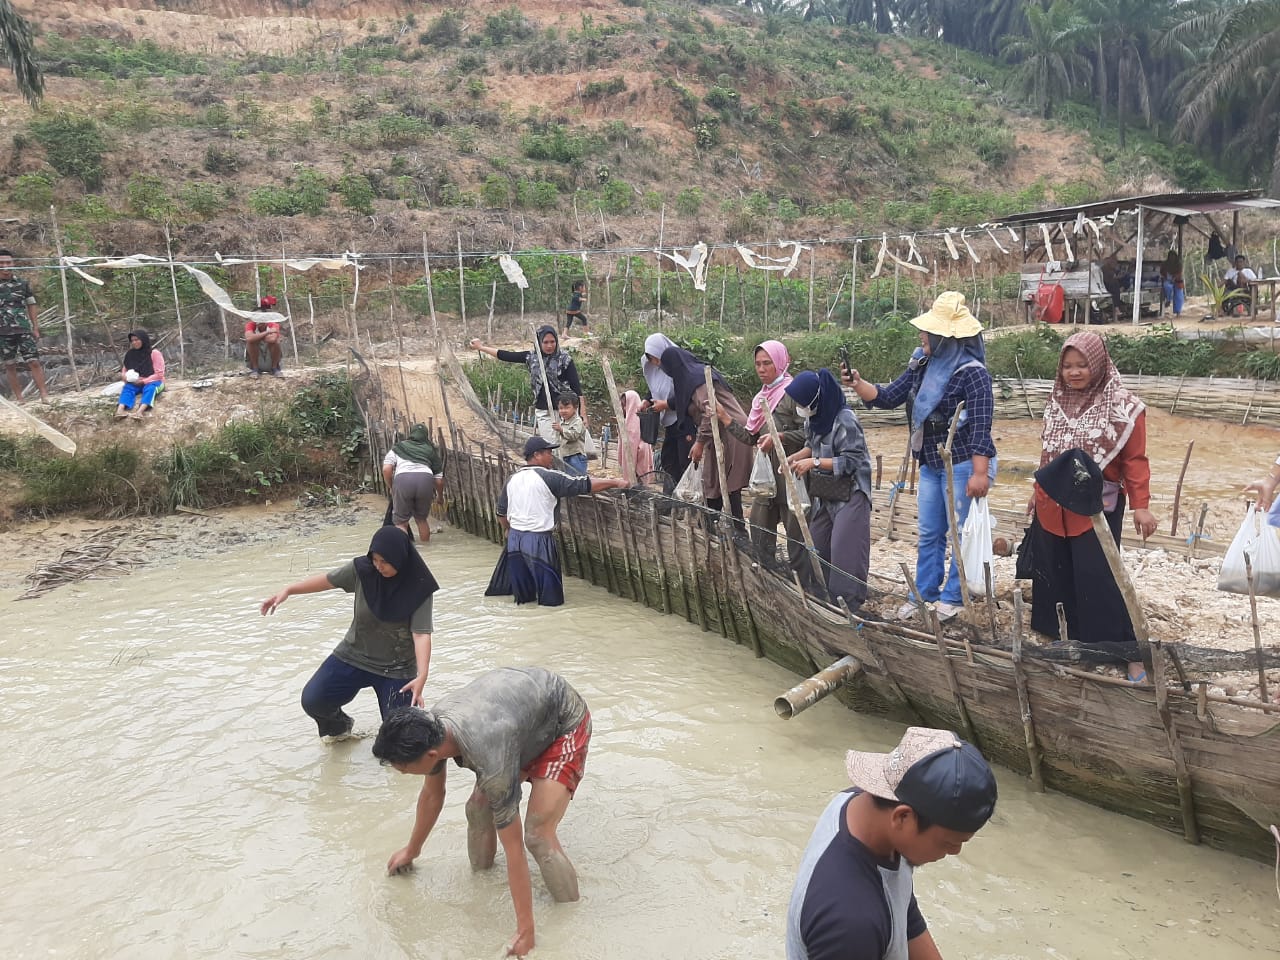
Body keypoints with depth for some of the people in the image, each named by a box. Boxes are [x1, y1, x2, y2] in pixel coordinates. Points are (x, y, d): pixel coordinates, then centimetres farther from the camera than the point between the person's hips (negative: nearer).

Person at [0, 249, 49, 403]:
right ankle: (18, 398, 9)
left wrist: (35, 328, 8)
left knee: (34, 362, -9)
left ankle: (44, 395, -10)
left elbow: (31, 306, 12)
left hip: (24, 330, 0)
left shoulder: (22, 284, 9)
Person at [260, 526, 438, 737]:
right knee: (312, 700, -11)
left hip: (397, 668, -3)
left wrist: (422, 676, -38)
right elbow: (326, 580, 1)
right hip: (354, 656, 3)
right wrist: (287, 591, -5)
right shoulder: (362, 570, -13)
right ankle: (338, 724, 24)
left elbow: (421, 634, -26)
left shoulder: (418, 587, -20)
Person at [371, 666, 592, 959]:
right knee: (478, 808, 3)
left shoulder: (491, 760, -40)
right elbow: (432, 795, 3)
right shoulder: (430, 727, -18)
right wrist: (412, 850, 17)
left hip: (565, 721, -7)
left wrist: (525, 931, -27)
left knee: (537, 835, -17)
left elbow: (514, 847, -33)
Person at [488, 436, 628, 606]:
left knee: (523, 594, 20)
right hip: (538, 540, -7)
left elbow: (502, 512, 15)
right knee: (551, 597, 4)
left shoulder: (513, 479, 6)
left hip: (514, 537, 7)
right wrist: (615, 483, -6)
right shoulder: (549, 477, -13)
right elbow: (584, 485, -13)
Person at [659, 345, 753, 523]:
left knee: (729, 490, -9)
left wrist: (700, 441, -18)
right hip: (721, 436, 10)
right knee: (713, 488, 11)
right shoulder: (697, 373, 16)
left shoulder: (697, 379, -14)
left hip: (730, 434, -10)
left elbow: (711, 411, -23)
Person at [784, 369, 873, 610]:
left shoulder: (845, 421, -22)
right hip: (825, 492, 9)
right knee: (816, 543, 13)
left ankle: (848, 604, 1)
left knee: (844, 549, -9)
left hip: (850, 492, -8)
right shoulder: (812, 418, 2)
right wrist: (796, 456, -1)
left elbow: (850, 461, -21)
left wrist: (814, 463, -24)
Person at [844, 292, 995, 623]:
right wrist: (858, 383, -8)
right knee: (929, 533, 15)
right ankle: (924, 593, 25)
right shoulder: (921, 364, 6)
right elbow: (888, 397, 8)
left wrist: (980, 473, -24)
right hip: (930, 465, 8)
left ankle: (954, 597, 15)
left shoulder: (972, 372, -17)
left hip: (962, 466, -8)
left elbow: (981, 426, -21)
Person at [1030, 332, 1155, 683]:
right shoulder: (1058, 401, 6)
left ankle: (1128, 650, 3)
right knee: (1055, 573, 12)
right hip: (1053, 506, 6)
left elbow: (1135, 460, -9)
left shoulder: (1123, 407, -11)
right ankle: (1065, 638, 27)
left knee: (1098, 578, -8)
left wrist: (1140, 505, -14)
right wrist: (1039, 490, 20)